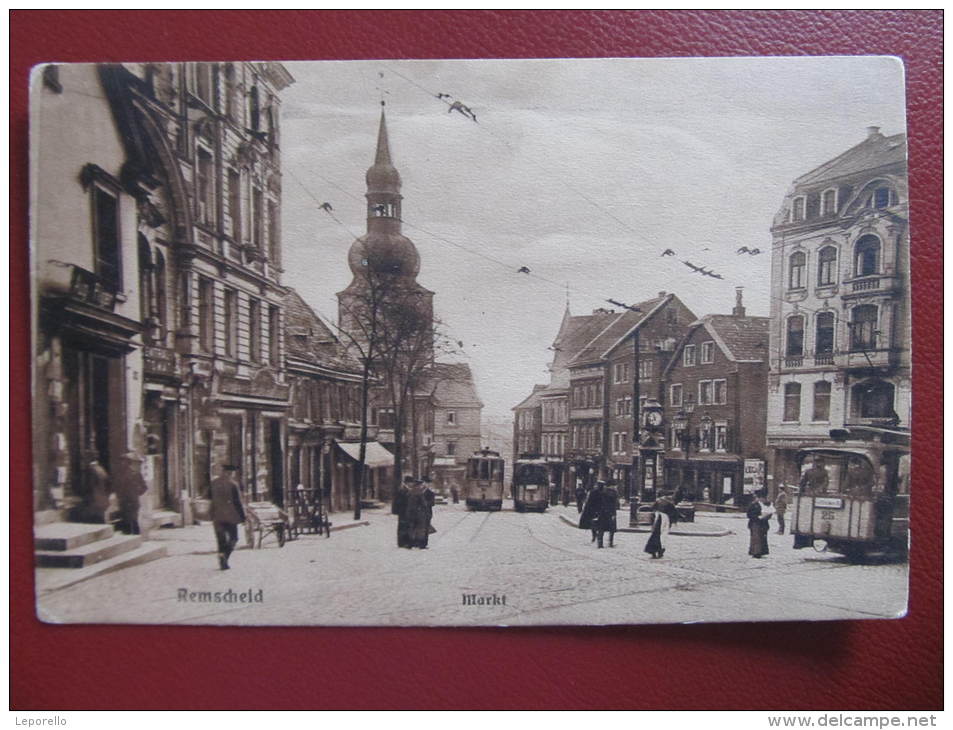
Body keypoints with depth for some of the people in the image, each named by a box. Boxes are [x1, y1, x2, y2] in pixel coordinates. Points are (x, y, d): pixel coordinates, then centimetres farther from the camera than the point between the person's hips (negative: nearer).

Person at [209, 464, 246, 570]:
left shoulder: (214, 482, 3)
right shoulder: (233, 484, -13)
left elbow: (209, 496, 14)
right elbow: (237, 502, -13)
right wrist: (242, 515, -6)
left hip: (217, 515, 4)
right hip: (230, 515, -4)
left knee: (221, 538, 11)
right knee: (233, 537, 7)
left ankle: (223, 563, 6)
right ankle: (225, 555, -17)